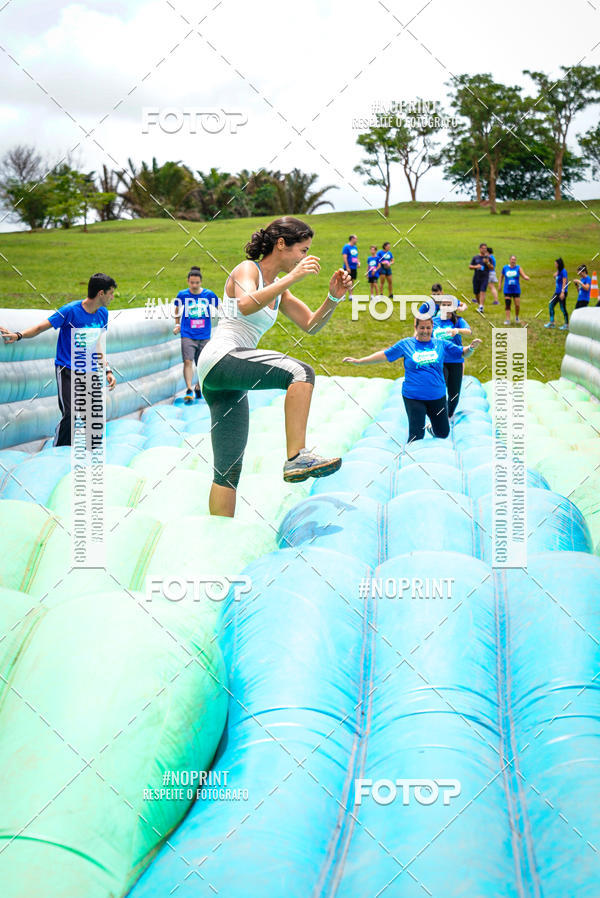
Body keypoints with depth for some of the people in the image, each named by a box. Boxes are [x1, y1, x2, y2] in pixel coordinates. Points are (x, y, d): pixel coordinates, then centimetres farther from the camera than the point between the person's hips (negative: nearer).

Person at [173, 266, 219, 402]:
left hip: (204, 336, 1)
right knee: (188, 361, -17)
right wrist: (177, 325, 14)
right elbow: (177, 309, 20)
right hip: (187, 335, -1)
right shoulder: (182, 295, -1)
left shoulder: (209, 294, -3)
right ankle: (189, 390, -19)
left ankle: (198, 388, 28)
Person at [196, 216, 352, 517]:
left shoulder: (278, 288, 23)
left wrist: (334, 297, 7)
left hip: (225, 384, 10)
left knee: (228, 470, 7)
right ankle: (296, 457, -37)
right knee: (301, 373, -28)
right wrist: (292, 278, -24)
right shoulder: (247, 269, -1)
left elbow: (310, 325, 24)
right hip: (221, 358, -10)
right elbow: (247, 305, -23)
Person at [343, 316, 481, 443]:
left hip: (437, 397, 2)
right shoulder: (406, 344, 1)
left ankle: (433, 428, 48)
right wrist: (359, 361, -1)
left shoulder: (441, 344, 4)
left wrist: (471, 348, -14)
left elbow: (462, 352, 9)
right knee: (416, 436, -7)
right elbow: (384, 355, 3)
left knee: (443, 434, 14)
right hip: (413, 397, -2)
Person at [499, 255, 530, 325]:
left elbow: (524, 275, -12)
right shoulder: (505, 268, 3)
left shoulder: (518, 268, -1)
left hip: (516, 290, -1)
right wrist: (500, 285, 13)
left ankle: (517, 317, 24)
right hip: (507, 290, 1)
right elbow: (502, 276, 17)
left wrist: (526, 277, -34)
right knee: (507, 305, -6)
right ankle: (507, 320, -1)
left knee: (517, 305, -2)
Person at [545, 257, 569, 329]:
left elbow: (564, 282, -17)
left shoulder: (563, 271, -13)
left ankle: (566, 325, 4)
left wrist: (562, 292, -22)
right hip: (557, 292, 9)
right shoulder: (558, 271, 13)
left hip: (562, 292, -9)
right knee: (551, 305, 7)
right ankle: (551, 322, 13)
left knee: (563, 308, -4)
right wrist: (555, 277, 5)